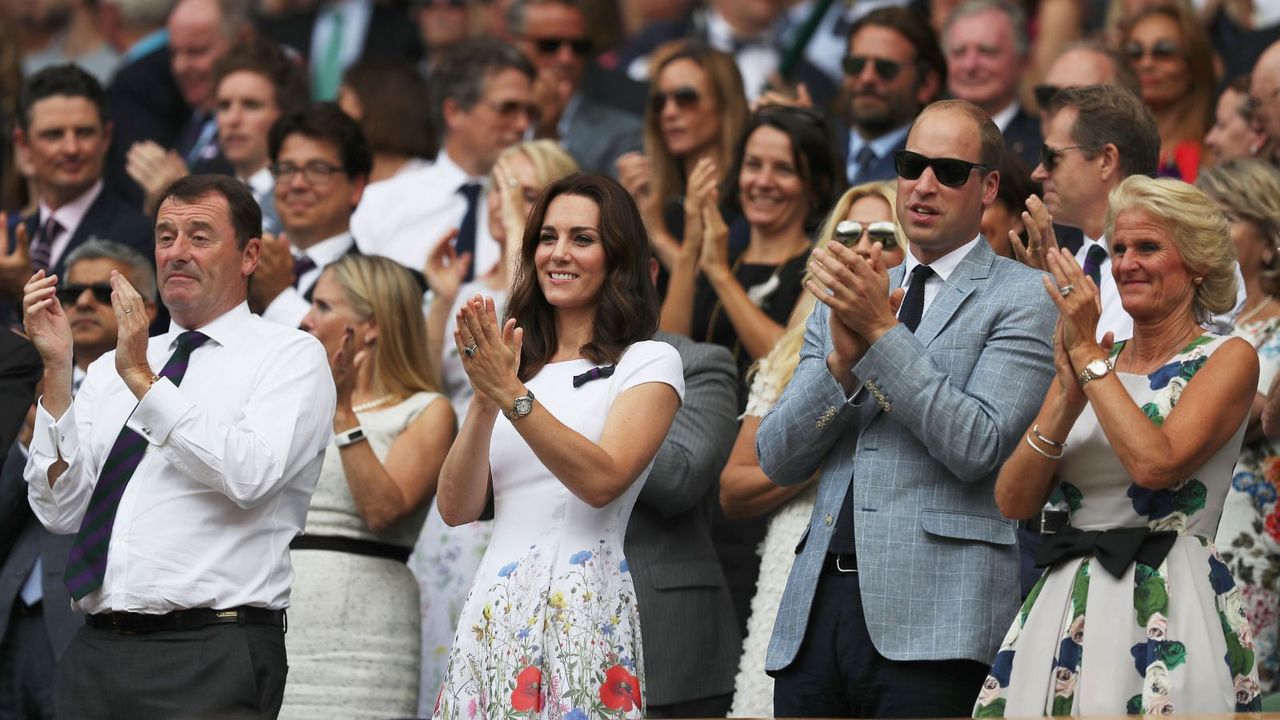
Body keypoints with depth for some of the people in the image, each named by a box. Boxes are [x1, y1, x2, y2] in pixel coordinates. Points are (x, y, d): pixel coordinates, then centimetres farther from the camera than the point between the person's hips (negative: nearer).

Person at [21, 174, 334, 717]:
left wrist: (143, 380, -15)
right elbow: (59, 510, 6)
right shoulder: (111, 370, 16)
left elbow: (249, 475, -16)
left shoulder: (292, 357, 2)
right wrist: (57, 370, -1)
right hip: (95, 650, 5)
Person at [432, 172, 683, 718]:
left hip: (583, 609, -5)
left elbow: (601, 481, -13)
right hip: (494, 607, 5)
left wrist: (513, 395, -17)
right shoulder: (523, 364, 18)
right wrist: (485, 399, -6)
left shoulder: (648, 362, 3)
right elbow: (456, 508, 8)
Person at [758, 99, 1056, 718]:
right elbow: (777, 460, 11)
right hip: (817, 606, 5)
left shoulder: (1021, 298, 3)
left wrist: (882, 332, -13)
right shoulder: (845, 299, 19)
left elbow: (978, 447, -11)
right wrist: (842, 359, -5)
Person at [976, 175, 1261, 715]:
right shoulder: (1085, 362, 14)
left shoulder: (1227, 360, -1)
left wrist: (1089, 355, -10)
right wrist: (1069, 397, -9)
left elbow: (1155, 463, -19)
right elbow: (1014, 501, 5)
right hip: (1065, 605, 5)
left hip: (1167, 607, -5)